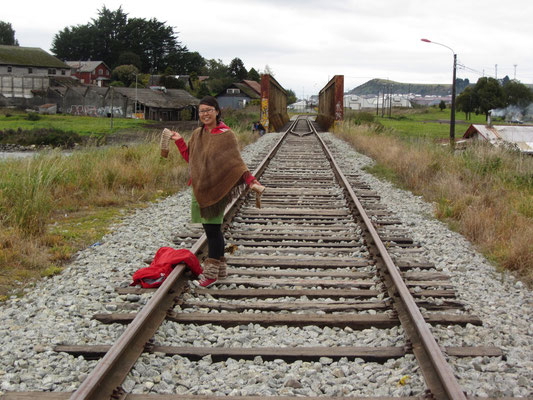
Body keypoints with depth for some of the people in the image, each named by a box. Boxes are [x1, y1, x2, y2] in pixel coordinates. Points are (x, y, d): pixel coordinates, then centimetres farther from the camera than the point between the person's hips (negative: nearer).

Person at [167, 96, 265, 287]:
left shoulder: (226, 135, -9)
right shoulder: (197, 134, 11)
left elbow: (236, 163, -13)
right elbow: (190, 157, 21)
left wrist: (251, 181, -24)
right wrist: (179, 141, 16)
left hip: (215, 189, -6)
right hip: (199, 188, 7)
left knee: (212, 229, -5)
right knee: (212, 229, 13)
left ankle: (211, 272, 5)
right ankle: (220, 268, 24)